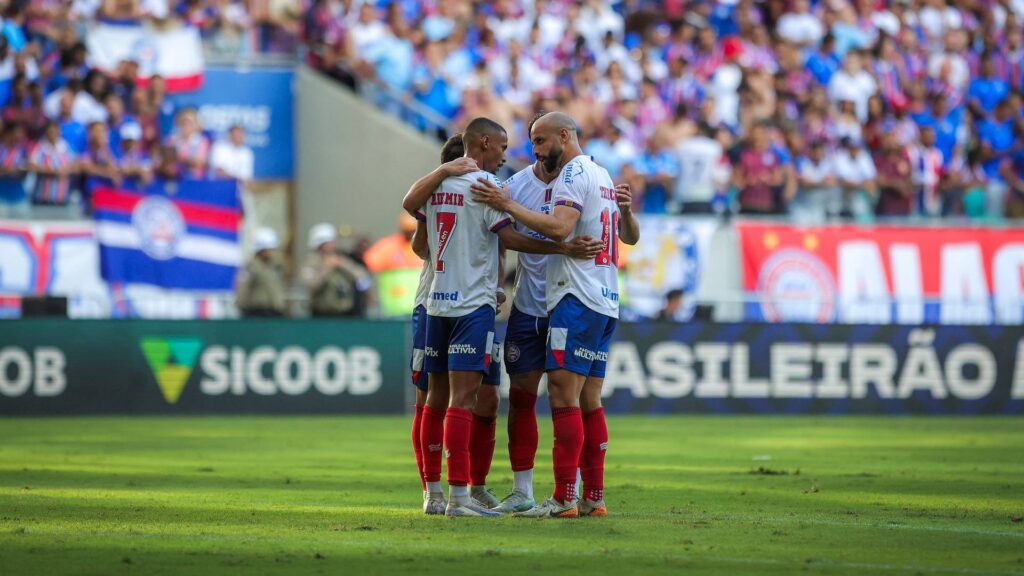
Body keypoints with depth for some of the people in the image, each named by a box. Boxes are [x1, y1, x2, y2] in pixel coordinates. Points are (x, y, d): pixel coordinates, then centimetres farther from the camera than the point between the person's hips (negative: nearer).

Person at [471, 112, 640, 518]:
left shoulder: (573, 174, -7)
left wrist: (507, 206, -22)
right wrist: (625, 210, 15)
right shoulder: (603, 177, 23)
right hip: (605, 302, 10)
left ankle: (564, 499, -16)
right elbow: (631, 237, 32)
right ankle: (594, 497, 10)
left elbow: (559, 228, -24)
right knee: (588, 400, 10)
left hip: (576, 301, -10)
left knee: (564, 396, -12)